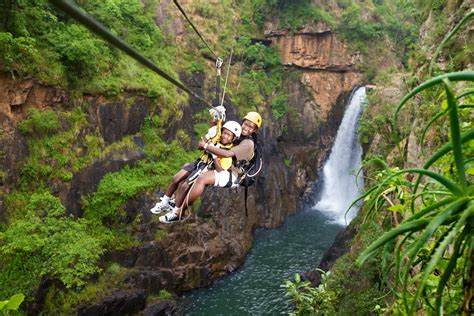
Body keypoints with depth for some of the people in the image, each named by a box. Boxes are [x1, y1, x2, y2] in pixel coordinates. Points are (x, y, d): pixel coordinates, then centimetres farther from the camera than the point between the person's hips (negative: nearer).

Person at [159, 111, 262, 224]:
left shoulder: (248, 143, -6)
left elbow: (228, 153, -22)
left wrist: (206, 146, -17)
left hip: (232, 175, -9)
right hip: (220, 169, 9)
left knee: (202, 178, -33)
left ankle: (178, 213, -25)